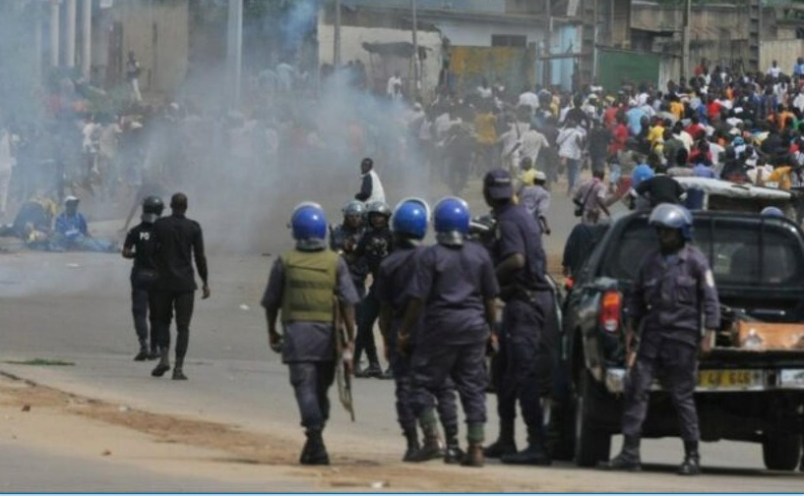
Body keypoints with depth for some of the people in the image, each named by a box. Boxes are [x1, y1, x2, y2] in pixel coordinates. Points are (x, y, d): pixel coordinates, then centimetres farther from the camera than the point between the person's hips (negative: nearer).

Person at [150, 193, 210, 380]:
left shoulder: (159, 225, -2)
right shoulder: (193, 228, -4)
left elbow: (152, 252, 2)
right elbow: (200, 257, -3)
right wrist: (205, 282, 5)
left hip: (164, 282, 1)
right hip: (185, 283, -1)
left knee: (163, 321, 16)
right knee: (183, 326, 2)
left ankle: (164, 357, -5)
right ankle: (179, 367, -4)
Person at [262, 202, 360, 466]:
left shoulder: (285, 262, 1)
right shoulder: (335, 262, 2)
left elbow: (271, 302, 7)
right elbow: (348, 302, -3)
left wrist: (272, 332, 22)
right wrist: (350, 339, 0)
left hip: (296, 332, -2)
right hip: (327, 334, 2)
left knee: (305, 388, -7)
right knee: (321, 390, 14)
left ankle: (316, 442, -21)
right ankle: (313, 446, 21)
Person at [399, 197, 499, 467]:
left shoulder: (431, 256, -9)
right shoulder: (480, 254, 3)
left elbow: (418, 298, -10)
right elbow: (490, 297, 8)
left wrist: (405, 332, -1)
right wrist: (491, 330, 19)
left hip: (441, 324, -4)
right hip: (474, 325, 4)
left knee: (424, 381, 8)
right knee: (473, 386, 7)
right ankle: (476, 447, 3)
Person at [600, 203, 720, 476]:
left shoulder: (695, 261, -1)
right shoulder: (650, 261, 13)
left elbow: (710, 299, -2)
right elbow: (637, 298, 20)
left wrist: (709, 333, -8)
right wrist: (631, 330, 15)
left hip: (682, 338, -5)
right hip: (652, 336, 5)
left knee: (683, 396, -2)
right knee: (636, 389, -4)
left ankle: (692, 456, 6)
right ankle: (630, 452, -4)